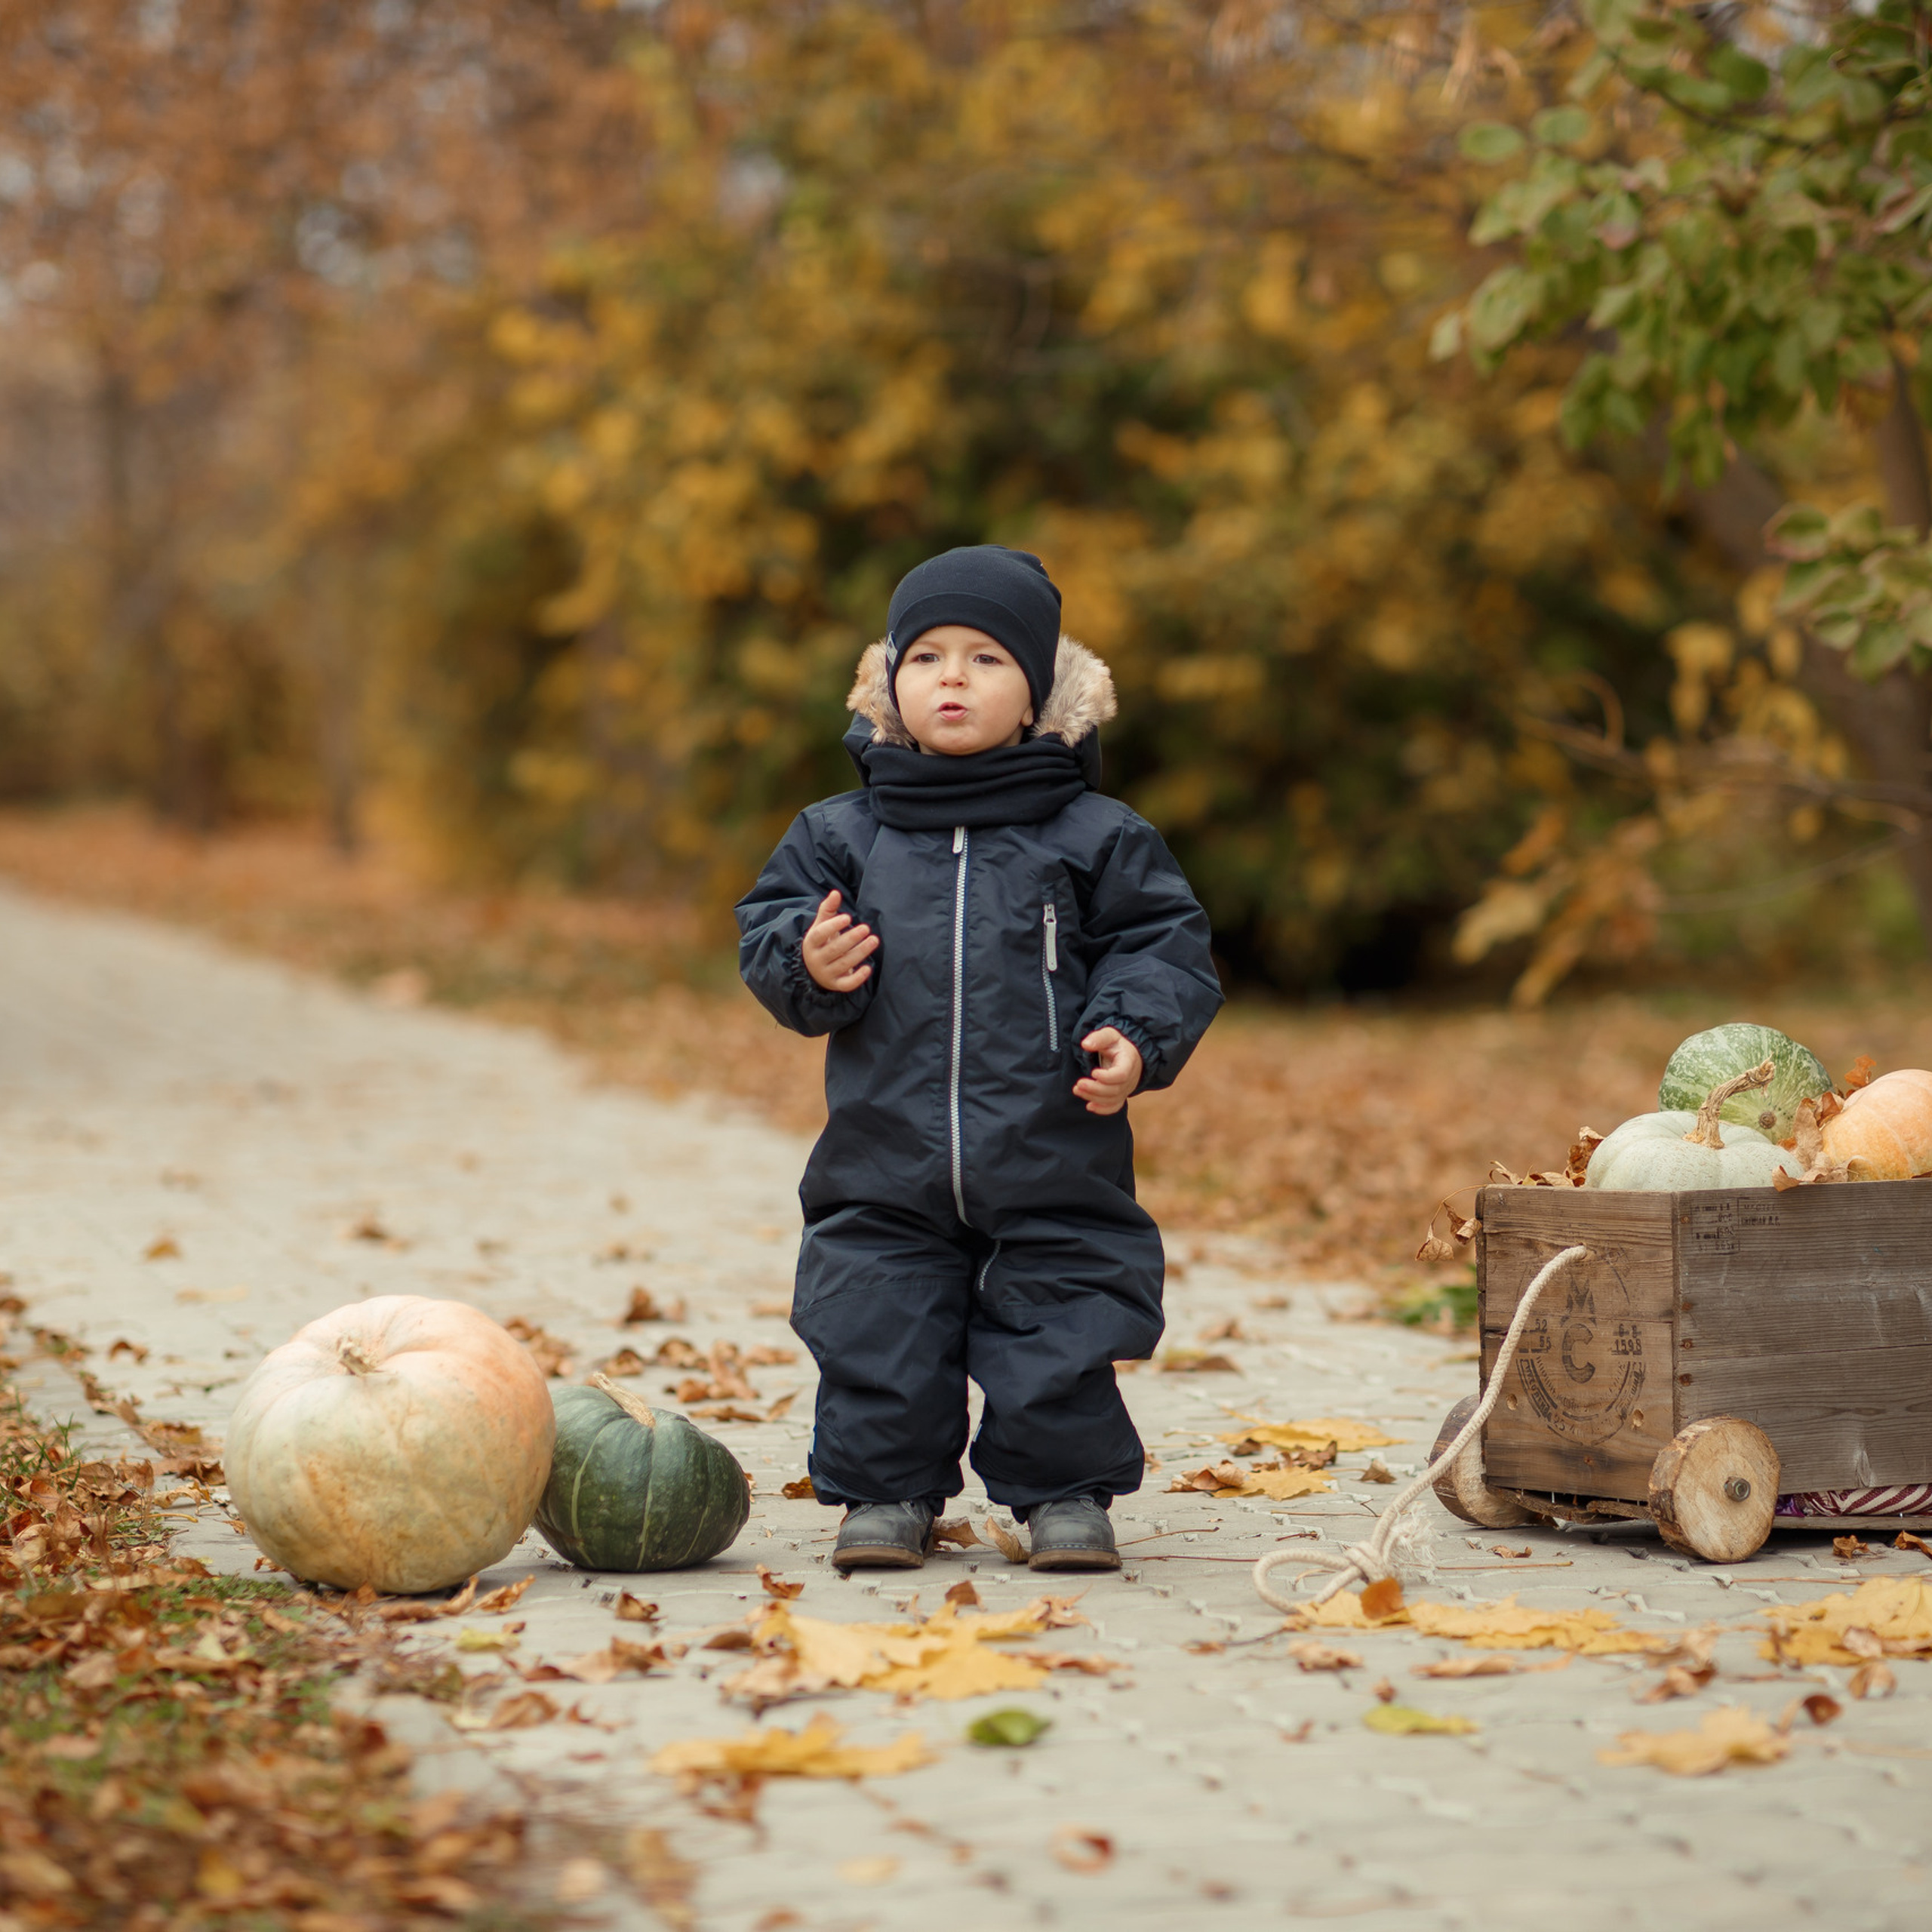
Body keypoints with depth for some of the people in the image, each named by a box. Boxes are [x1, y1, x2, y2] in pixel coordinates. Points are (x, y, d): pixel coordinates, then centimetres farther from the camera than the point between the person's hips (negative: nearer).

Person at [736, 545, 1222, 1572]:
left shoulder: (1096, 837, 1)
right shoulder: (840, 836, 5)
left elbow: (1165, 946, 2)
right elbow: (768, 928, 9)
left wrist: (1134, 1037, -14)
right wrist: (805, 963, -12)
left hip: (1055, 1173, -1)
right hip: (884, 1170, 2)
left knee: (1060, 1341, 2)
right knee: (877, 1335, 3)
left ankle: (1064, 1493, 19)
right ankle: (888, 1493, 20)